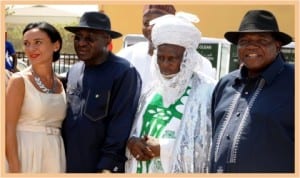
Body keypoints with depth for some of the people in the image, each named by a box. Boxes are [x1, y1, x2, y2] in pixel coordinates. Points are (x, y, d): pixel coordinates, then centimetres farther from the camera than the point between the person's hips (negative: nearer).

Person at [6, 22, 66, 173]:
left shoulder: (59, 84, 7)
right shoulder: (19, 80, -8)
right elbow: (8, 128, -12)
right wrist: (14, 168, -18)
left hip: (54, 155, 5)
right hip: (26, 153, -5)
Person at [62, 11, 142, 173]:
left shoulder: (123, 73, -13)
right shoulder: (73, 71, 8)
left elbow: (121, 125, -15)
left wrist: (107, 166, -16)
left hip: (101, 167, -6)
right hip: (69, 164, 6)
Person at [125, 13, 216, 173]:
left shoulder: (206, 91, -8)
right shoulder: (152, 89, 12)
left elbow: (210, 142, -13)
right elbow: (133, 129, 15)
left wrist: (164, 149, -15)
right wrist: (132, 142, -8)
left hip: (180, 171, -5)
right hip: (143, 171, 6)